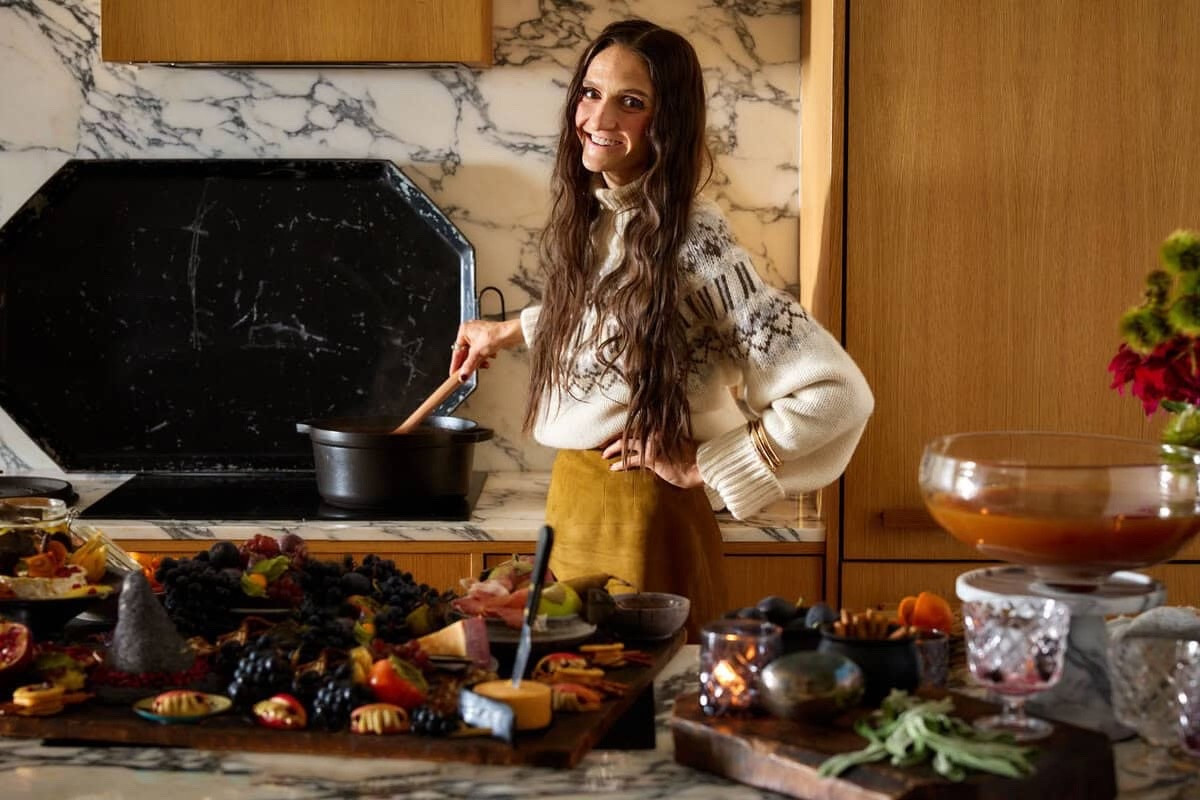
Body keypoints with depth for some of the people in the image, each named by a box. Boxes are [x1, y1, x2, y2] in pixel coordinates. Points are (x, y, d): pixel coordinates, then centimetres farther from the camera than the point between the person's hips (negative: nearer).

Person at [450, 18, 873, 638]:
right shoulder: (592, 217, 2)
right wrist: (511, 330, 30)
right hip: (570, 506, 8)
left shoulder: (692, 243, -21)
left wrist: (704, 467, -19)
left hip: (642, 517, -8)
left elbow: (836, 394, -27)